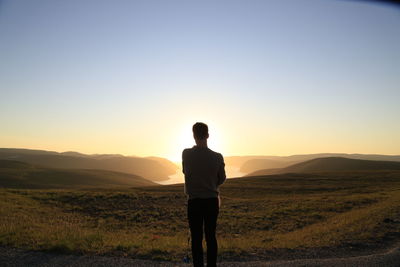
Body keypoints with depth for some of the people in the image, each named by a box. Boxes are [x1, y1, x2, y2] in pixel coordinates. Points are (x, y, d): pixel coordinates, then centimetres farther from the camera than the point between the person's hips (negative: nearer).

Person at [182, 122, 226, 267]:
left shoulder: (186, 154, -11)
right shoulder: (217, 157, -9)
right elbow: (222, 179, 4)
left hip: (194, 201, -1)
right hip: (212, 201, 2)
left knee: (196, 238, 7)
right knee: (211, 236, 12)